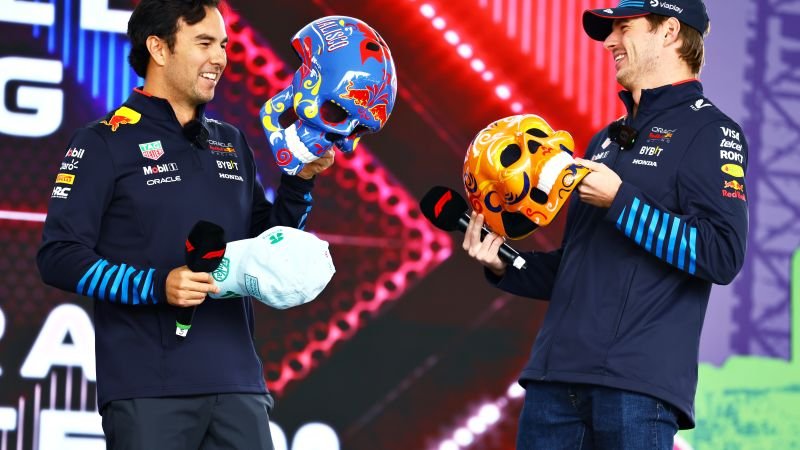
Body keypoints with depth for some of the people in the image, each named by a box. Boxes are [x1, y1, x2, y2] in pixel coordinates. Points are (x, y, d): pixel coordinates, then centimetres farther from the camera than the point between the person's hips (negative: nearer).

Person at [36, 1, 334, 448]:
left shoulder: (232, 144, 17)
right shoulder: (105, 143, -1)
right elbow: (58, 256, -7)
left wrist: (300, 182, 5)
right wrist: (157, 286, -18)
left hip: (238, 385, 5)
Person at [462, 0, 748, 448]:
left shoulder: (709, 132, 0)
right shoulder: (606, 141, 24)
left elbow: (723, 256, -13)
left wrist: (619, 201, -13)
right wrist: (504, 265, 11)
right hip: (556, 378, 7)